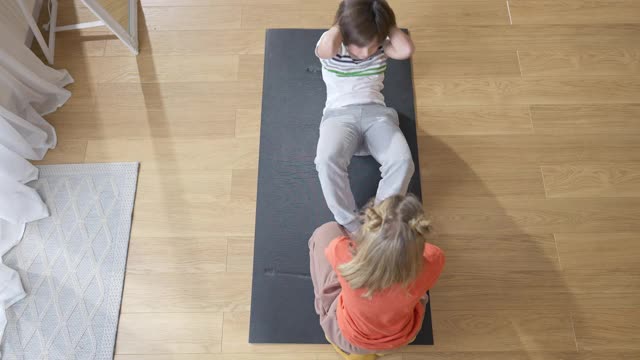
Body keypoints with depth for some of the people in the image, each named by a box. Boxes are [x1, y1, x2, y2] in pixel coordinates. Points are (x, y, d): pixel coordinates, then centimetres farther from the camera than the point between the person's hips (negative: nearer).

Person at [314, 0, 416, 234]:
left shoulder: (382, 47, 7)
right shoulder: (331, 47, 1)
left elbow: (406, 50, -15)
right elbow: (328, 47, -26)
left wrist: (388, 24, -2)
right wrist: (341, 24, -7)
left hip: (376, 112, 2)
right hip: (339, 114, -2)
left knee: (402, 160, -29)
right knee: (327, 158, -36)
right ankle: (352, 226, -24)